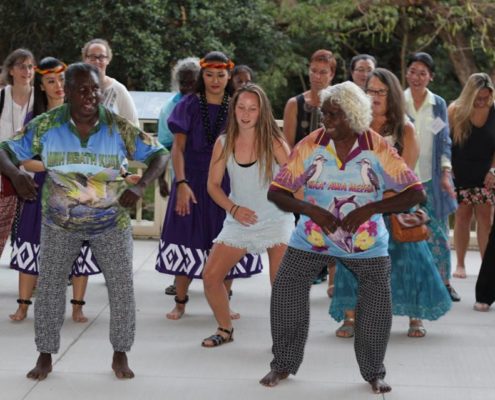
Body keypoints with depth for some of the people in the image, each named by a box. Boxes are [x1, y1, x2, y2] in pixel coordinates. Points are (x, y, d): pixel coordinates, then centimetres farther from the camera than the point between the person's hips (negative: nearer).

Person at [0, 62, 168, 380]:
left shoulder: (119, 127, -12)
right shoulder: (46, 125, -10)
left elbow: (159, 155, -6)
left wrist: (141, 186, -24)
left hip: (112, 222, 0)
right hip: (60, 223, 0)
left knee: (122, 288, 0)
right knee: (49, 287, 3)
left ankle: (121, 355, 17)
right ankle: (45, 356, 19)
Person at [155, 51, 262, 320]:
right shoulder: (189, 105, -1)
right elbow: (178, 147, -4)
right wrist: (181, 183, -15)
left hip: (226, 183, 1)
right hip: (193, 182, -1)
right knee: (188, 239, 2)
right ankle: (180, 302, 13)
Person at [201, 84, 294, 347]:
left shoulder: (273, 142, -10)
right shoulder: (224, 143, -2)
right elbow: (213, 184, 3)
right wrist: (233, 208, -10)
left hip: (276, 221, -3)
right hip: (239, 221, 3)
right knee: (210, 276, -1)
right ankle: (225, 329, 20)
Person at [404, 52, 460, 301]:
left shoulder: (438, 104, 5)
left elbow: (444, 140, 6)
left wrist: (446, 173, -3)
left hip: (431, 178, 1)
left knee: (438, 231, 4)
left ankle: (444, 281, 15)